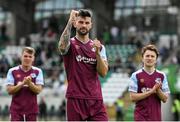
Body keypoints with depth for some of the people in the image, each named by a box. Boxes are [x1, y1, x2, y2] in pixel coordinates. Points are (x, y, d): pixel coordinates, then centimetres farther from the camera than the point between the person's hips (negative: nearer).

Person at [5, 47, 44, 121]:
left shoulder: (38, 72, 2)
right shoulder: (12, 71, 0)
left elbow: (38, 90, -5)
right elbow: (9, 90, -6)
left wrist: (29, 83, -22)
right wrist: (22, 83, -18)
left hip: (32, 109, 1)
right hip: (16, 109, -1)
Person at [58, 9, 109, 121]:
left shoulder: (99, 47, 12)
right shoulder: (70, 44, 1)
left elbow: (103, 73, 1)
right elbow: (62, 46, -26)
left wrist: (97, 52, -12)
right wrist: (70, 21, -25)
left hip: (96, 100, 3)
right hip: (75, 99, -3)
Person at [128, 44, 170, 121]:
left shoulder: (162, 76, 7)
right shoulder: (136, 76, -2)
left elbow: (165, 99, 6)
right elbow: (133, 97, -9)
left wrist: (158, 90, -14)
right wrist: (151, 91, -15)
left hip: (156, 116, 3)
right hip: (141, 117, -3)